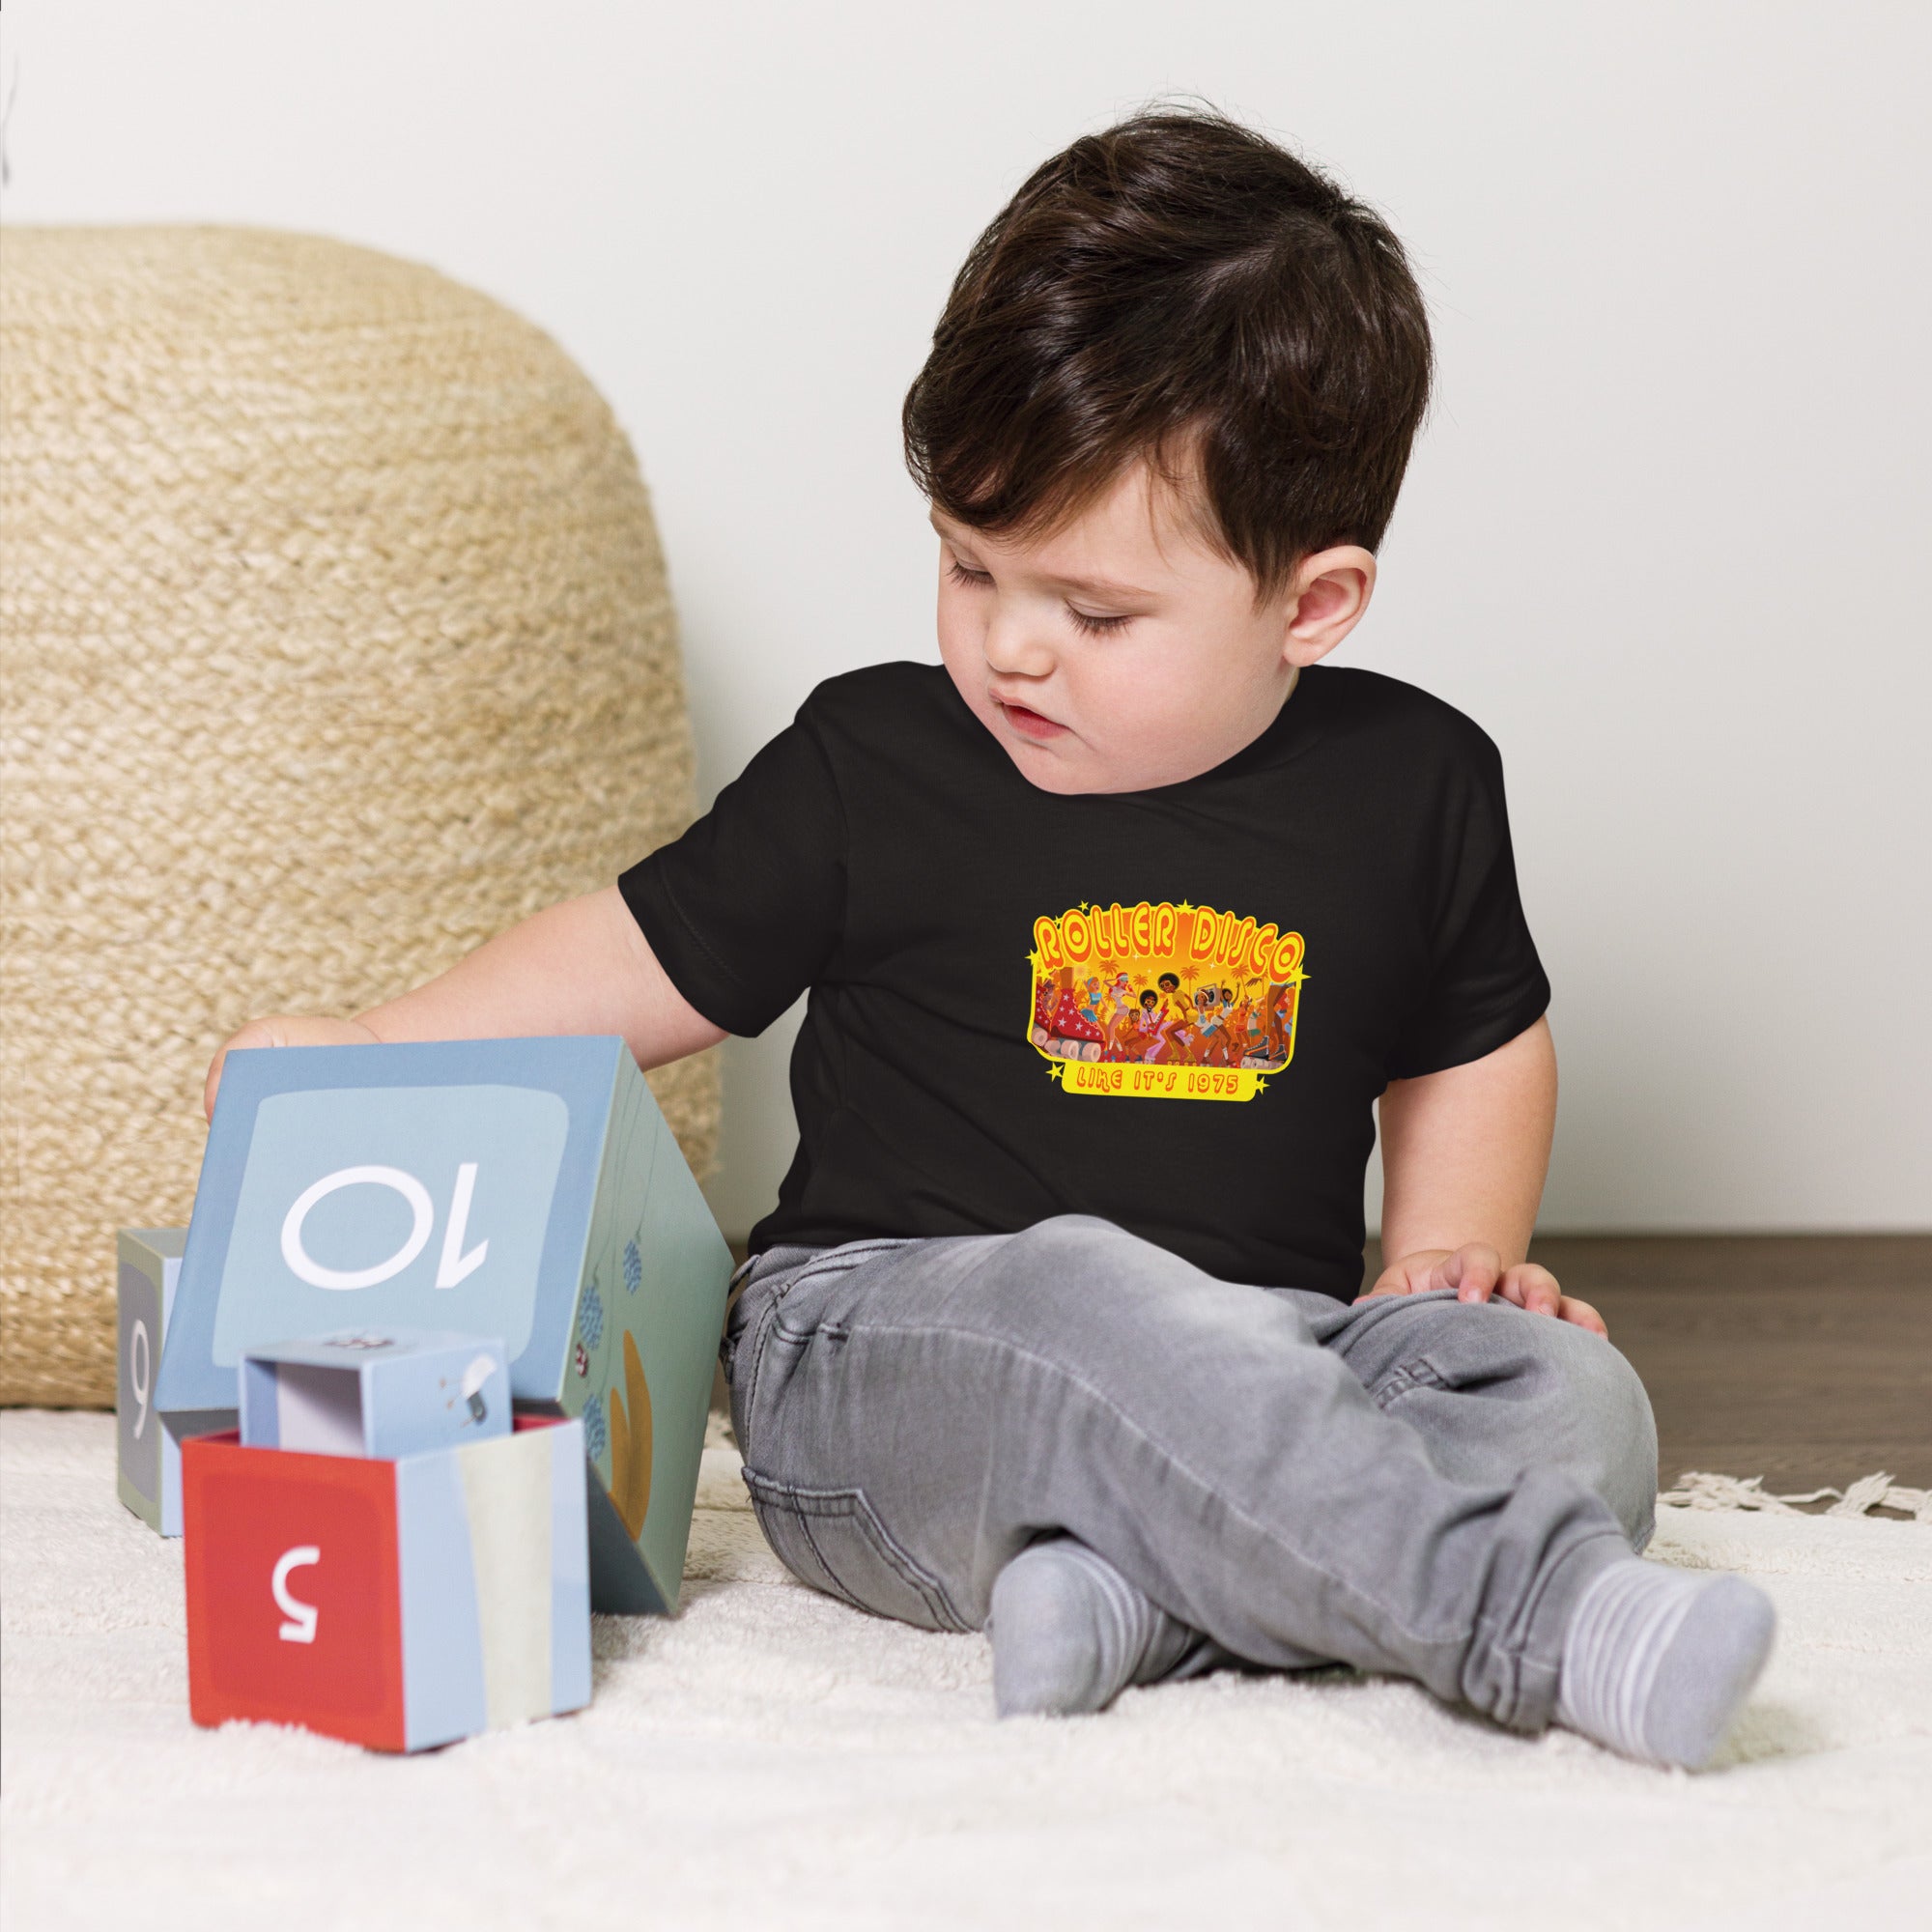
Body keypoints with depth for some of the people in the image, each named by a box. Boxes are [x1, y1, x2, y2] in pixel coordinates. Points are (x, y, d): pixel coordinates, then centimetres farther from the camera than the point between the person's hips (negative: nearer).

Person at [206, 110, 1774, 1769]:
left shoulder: (1413, 784, 6)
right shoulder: (873, 767, 1)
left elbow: (1476, 1043, 23)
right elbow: (653, 961, 11)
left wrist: (1452, 1250, 7)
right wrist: (371, 1055, 1)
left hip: (1269, 1347, 3)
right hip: (877, 1353, -3)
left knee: (1568, 1393, -23)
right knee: (1079, 1294, -38)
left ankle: (1126, 1591, -42)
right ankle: (1539, 1616, -46)